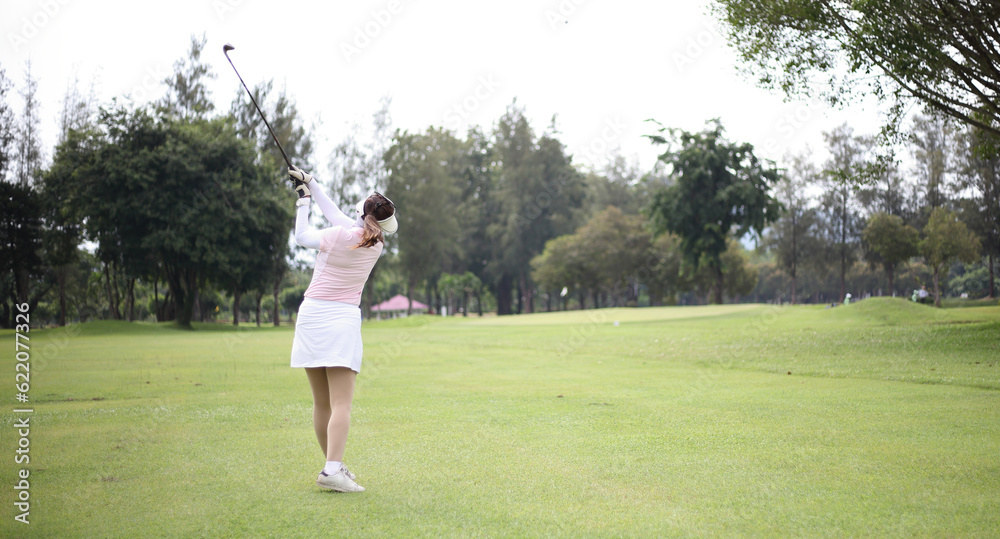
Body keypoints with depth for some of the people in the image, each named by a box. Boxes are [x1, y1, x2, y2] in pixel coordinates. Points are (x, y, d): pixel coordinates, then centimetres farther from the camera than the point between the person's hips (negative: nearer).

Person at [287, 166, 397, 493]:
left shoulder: (337, 236, -5)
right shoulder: (377, 245, 5)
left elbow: (301, 237, 14)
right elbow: (337, 215, 16)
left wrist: (303, 201, 28)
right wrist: (311, 184, 24)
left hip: (311, 315, 1)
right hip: (344, 319, -1)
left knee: (321, 403, 9)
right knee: (341, 403, -8)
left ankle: (334, 465, 19)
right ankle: (332, 470, -22)